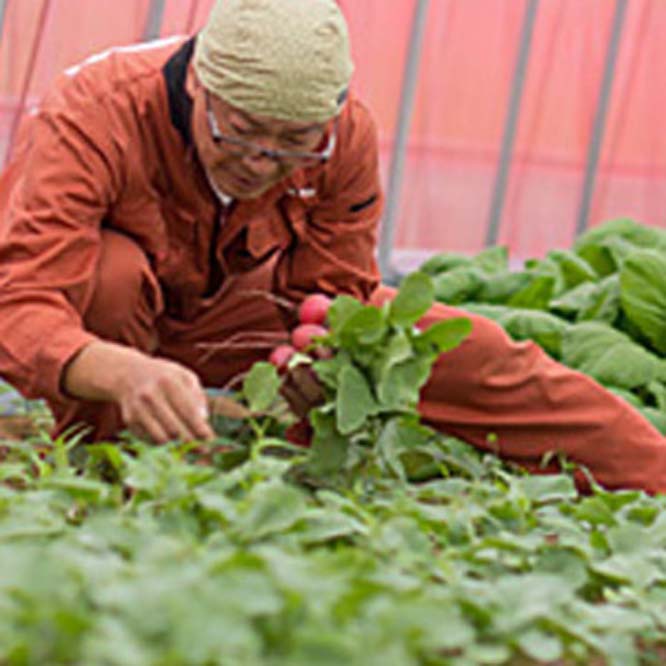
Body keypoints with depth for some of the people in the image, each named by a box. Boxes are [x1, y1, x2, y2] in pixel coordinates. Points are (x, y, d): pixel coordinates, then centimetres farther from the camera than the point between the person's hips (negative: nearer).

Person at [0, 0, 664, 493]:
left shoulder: (347, 136, -23)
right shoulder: (91, 116, -37)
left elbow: (334, 293, -11)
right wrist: (126, 374, -66)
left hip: (224, 309, 3)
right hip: (91, 331, -3)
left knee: (466, 352, -9)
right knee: (113, 273, -39)